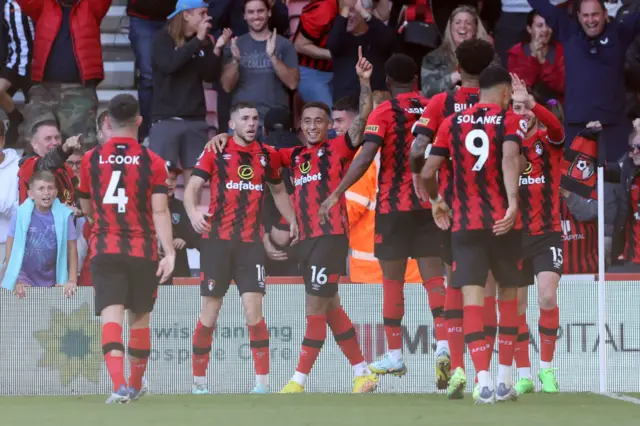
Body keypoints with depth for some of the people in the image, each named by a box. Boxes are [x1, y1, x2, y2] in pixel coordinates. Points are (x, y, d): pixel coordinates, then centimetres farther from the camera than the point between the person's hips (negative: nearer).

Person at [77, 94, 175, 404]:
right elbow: (160, 210, -11)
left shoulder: (90, 159, 3)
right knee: (139, 317, 15)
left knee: (111, 315, -8)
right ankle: (135, 385, 28)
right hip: (142, 250, 0)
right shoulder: (152, 162, -3)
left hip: (104, 250, 0)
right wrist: (169, 252, -13)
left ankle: (119, 384, -27)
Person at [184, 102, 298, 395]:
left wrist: (292, 221, 14)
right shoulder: (216, 152, 1)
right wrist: (193, 212, -24)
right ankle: (198, 380, 14)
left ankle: (263, 381, -6)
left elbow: (279, 191, 26)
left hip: (251, 242, 2)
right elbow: (192, 187, -4)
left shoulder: (267, 155, 11)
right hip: (217, 239, -2)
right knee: (209, 315, 0)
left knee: (253, 312, -11)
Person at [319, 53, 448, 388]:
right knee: (433, 276, -1)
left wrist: (337, 193, -18)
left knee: (393, 281, 8)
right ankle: (443, 345, -20)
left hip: (393, 205, -3)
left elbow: (366, 156, -18)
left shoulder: (384, 113, -7)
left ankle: (394, 356, 13)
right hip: (429, 205, 3)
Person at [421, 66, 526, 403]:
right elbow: (510, 158, -21)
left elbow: (428, 172, 5)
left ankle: (483, 381, -19)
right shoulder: (511, 121, 0)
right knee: (508, 293, 15)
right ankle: (505, 380, 15)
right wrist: (513, 202, -30)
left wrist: (436, 202, 24)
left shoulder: (452, 123, 8)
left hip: (465, 223, 1)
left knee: (472, 297, -4)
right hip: (502, 222, -1)